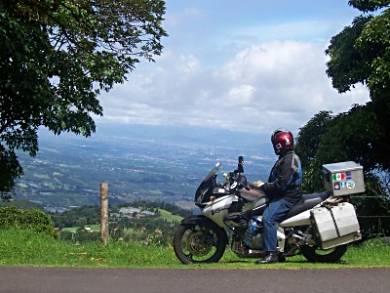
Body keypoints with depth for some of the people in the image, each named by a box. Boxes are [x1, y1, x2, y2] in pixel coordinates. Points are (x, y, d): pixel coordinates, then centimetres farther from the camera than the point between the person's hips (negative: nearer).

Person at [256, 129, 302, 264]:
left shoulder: (290, 159, -14)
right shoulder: (284, 158, 21)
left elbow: (281, 183, -23)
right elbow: (275, 181, 25)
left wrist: (263, 187, -18)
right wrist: (263, 186, 14)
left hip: (287, 197, -12)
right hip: (282, 196, 12)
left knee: (268, 218, -28)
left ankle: (272, 254, -31)